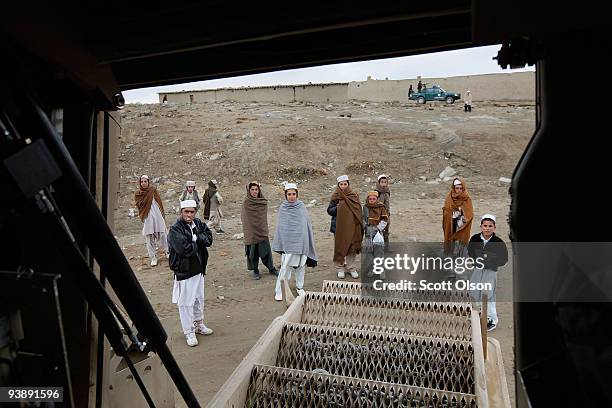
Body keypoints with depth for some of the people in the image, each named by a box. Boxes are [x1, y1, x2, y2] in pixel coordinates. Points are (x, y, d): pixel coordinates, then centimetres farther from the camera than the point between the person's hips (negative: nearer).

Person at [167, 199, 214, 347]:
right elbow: (185, 249, -27)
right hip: (184, 271, -7)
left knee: (199, 298, 20)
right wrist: (198, 242, -11)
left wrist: (196, 238, -20)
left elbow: (209, 238, -4)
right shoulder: (175, 229, -17)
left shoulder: (198, 223, 3)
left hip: (199, 268, 7)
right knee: (186, 302, 2)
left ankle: (199, 324, 39)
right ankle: (189, 332, 16)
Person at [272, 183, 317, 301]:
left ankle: (299, 287, 28)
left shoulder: (301, 207, 2)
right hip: (288, 241, -2)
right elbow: (279, 227, 4)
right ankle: (279, 290, 2)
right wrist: (279, 244, 2)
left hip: (301, 241, 2)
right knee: (285, 266, -8)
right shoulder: (282, 208, 0)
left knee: (300, 265, 11)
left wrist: (309, 241, 6)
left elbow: (307, 224, 7)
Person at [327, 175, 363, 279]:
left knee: (352, 247, 5)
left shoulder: (354, 196, 5)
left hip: (351, 226, 2)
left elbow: (358, 210, 9)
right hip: (339, 226, -1)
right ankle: (340, 269, 16)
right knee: (340, 247, 4)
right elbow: (329, 210, 1)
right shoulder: (335, 197, 0)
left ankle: (351, 268, 18)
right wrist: (337, 207, -18)